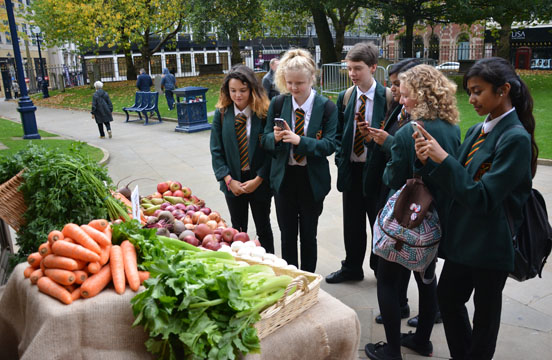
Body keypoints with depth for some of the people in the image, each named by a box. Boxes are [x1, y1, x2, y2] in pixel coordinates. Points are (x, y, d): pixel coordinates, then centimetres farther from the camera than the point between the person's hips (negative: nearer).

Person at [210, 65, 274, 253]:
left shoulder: (264, 113, -9)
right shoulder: (221, 113, -2)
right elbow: (216, 151, -2)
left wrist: (258, 180, -14)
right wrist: (229, 180, -11)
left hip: (259, 182, -2)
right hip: (233, 183, 2)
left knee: (263, 229, 13)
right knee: (237, 229, 15)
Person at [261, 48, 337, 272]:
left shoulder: (327, 107, -8)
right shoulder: (278, 104, -2)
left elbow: (330, 145, -13)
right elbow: (266, 140, 1)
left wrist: (300, 140, -27)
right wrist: (275, 138, -22)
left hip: (312, 180, -1)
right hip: (283, 177, 2)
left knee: (308, 235, 13)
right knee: (287, 235, 13)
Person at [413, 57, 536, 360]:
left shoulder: (516, 138, -18)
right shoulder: (476, 132, 5)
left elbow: (483, 197, -23)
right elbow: (456, 184, 5)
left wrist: (444, 159, -25)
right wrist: (431, 161, -11)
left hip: (490, 241, -8)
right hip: (462, 235, 8)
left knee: (485, 313, 12)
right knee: (447, 297, 19)